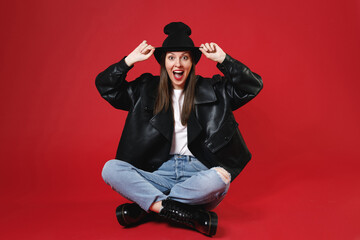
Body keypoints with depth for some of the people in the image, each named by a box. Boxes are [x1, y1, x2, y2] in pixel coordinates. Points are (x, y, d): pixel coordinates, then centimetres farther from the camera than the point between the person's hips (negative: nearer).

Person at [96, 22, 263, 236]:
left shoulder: (211, 90, 8)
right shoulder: (147, 90, 10)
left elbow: (253, 86, 2)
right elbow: (105, 86, 10)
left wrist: (222, 58, -5)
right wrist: (131, 60, -1)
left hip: (198, 171, -1)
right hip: (162, 172, 2)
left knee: (220, 178, -36)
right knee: (111, 169, -22)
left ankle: (145, 206, -20)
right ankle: (193, 217, -30)